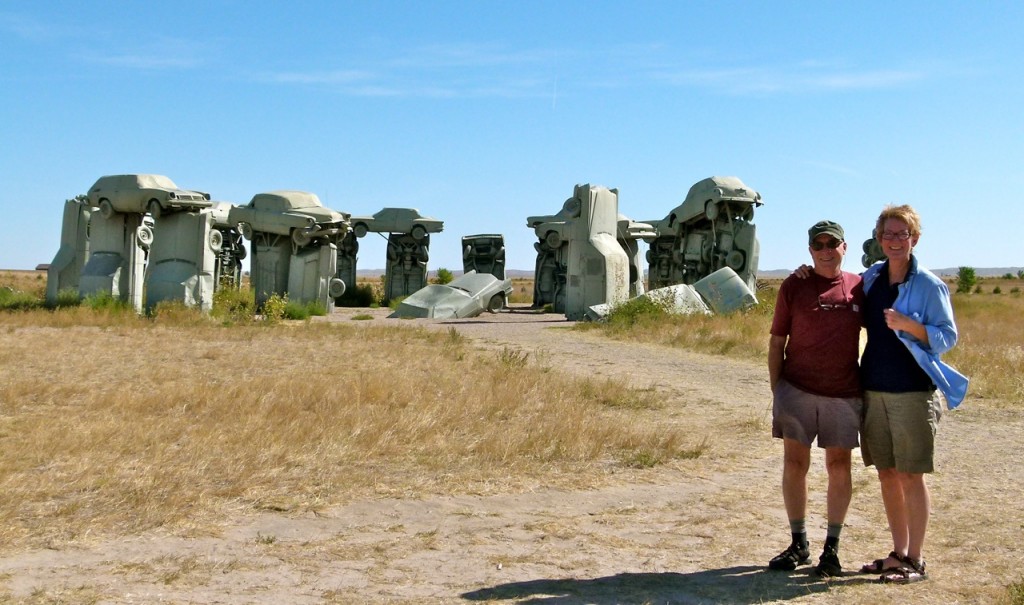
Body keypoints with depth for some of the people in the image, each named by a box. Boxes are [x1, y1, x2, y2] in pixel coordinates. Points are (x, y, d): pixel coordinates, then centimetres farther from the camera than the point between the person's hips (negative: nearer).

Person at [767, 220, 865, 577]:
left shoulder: (859, 287, 4)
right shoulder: (793, 287, 1)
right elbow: (777, 341, 3)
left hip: (844, 393, 1)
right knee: (795, 464, 3)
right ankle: (798, 544, 16)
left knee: (839, 466, 6)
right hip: (797, 388, -1)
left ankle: (832, 547, 18)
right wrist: (775, 389, -1)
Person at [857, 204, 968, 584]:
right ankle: (898, 553, 23)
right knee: (886, 473, 11)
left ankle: (915, 561, 10)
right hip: (873, 389, 5)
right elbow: (862, 323, 25)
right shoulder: (870, 279, 9)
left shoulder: (929, 285, -6)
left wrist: (909, 325, -23)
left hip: (912, 392, -5)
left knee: (911, 476, -1)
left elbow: (948, 336, -7)